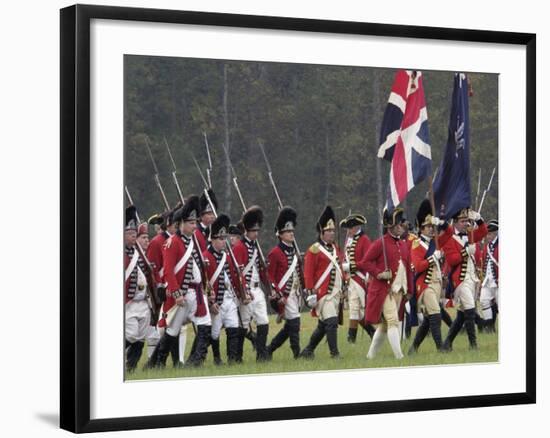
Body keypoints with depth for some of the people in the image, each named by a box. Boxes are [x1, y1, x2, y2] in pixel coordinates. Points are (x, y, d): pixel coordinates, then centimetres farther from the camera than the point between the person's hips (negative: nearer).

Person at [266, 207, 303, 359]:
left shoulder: (294, 252, 15)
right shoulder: (275, 253, -9)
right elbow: (269, 277, -12)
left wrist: (299, 293, 14)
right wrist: (278, 296, -17)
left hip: (294, 294, 8)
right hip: (284, 295, -8)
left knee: (289, 327, 11)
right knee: (294, 323, -11)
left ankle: (269, 350, 22)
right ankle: (297, 353, -7)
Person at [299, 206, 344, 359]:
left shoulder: (335, 248, 16)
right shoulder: (314, 250, -9)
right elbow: (308, 273, -12)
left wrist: (343, 287, 17)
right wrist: (311, 293, -17)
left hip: (335, 293, 8)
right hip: (323, 293, -8)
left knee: (323, 325, 12)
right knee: (331, 322, -15)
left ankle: (308, 351, 23)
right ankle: (334, 353, -11)